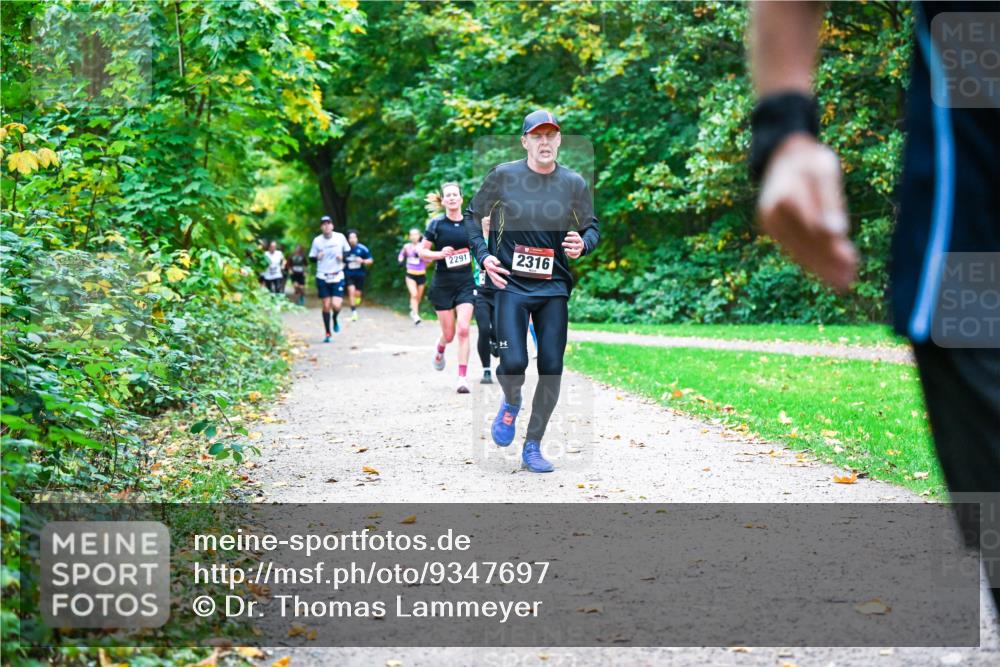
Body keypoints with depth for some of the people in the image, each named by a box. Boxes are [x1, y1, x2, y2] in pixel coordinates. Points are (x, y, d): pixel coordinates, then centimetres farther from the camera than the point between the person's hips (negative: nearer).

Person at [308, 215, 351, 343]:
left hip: (337, 276, -1)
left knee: (336, 305, -14)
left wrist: (343, 256, -9)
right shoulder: (317, 240, -2)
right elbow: (311, 258, 6)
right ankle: (327, 333, 16)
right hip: (322, 277, 1)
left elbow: (348, 251, 12)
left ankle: (335, 319, 22)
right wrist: (317, 257, -16)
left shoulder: (340, 237, -2)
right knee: (326, 306, 2)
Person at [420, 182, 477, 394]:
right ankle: (440, 349, 44)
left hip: (465, 283, 1)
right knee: (449, 334, 6)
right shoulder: (436, 224, -3)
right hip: (442, 284, -1)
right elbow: (422, 251, 0)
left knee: (463, 330, -13)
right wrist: (440, 254, -17)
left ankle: (462, 378, -9)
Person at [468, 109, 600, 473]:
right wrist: (483, 255, -1)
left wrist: (582, 244, -9)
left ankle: (532, 447, 15)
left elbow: (592, 227, 14)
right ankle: (511, 402, 22)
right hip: (510, 283, -2)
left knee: (552, 368, -1)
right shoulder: (503, 176, -2)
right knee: (513, 362, -16)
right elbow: (474, 214, 12)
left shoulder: (574, 183, 2)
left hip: (554, 287, 2)